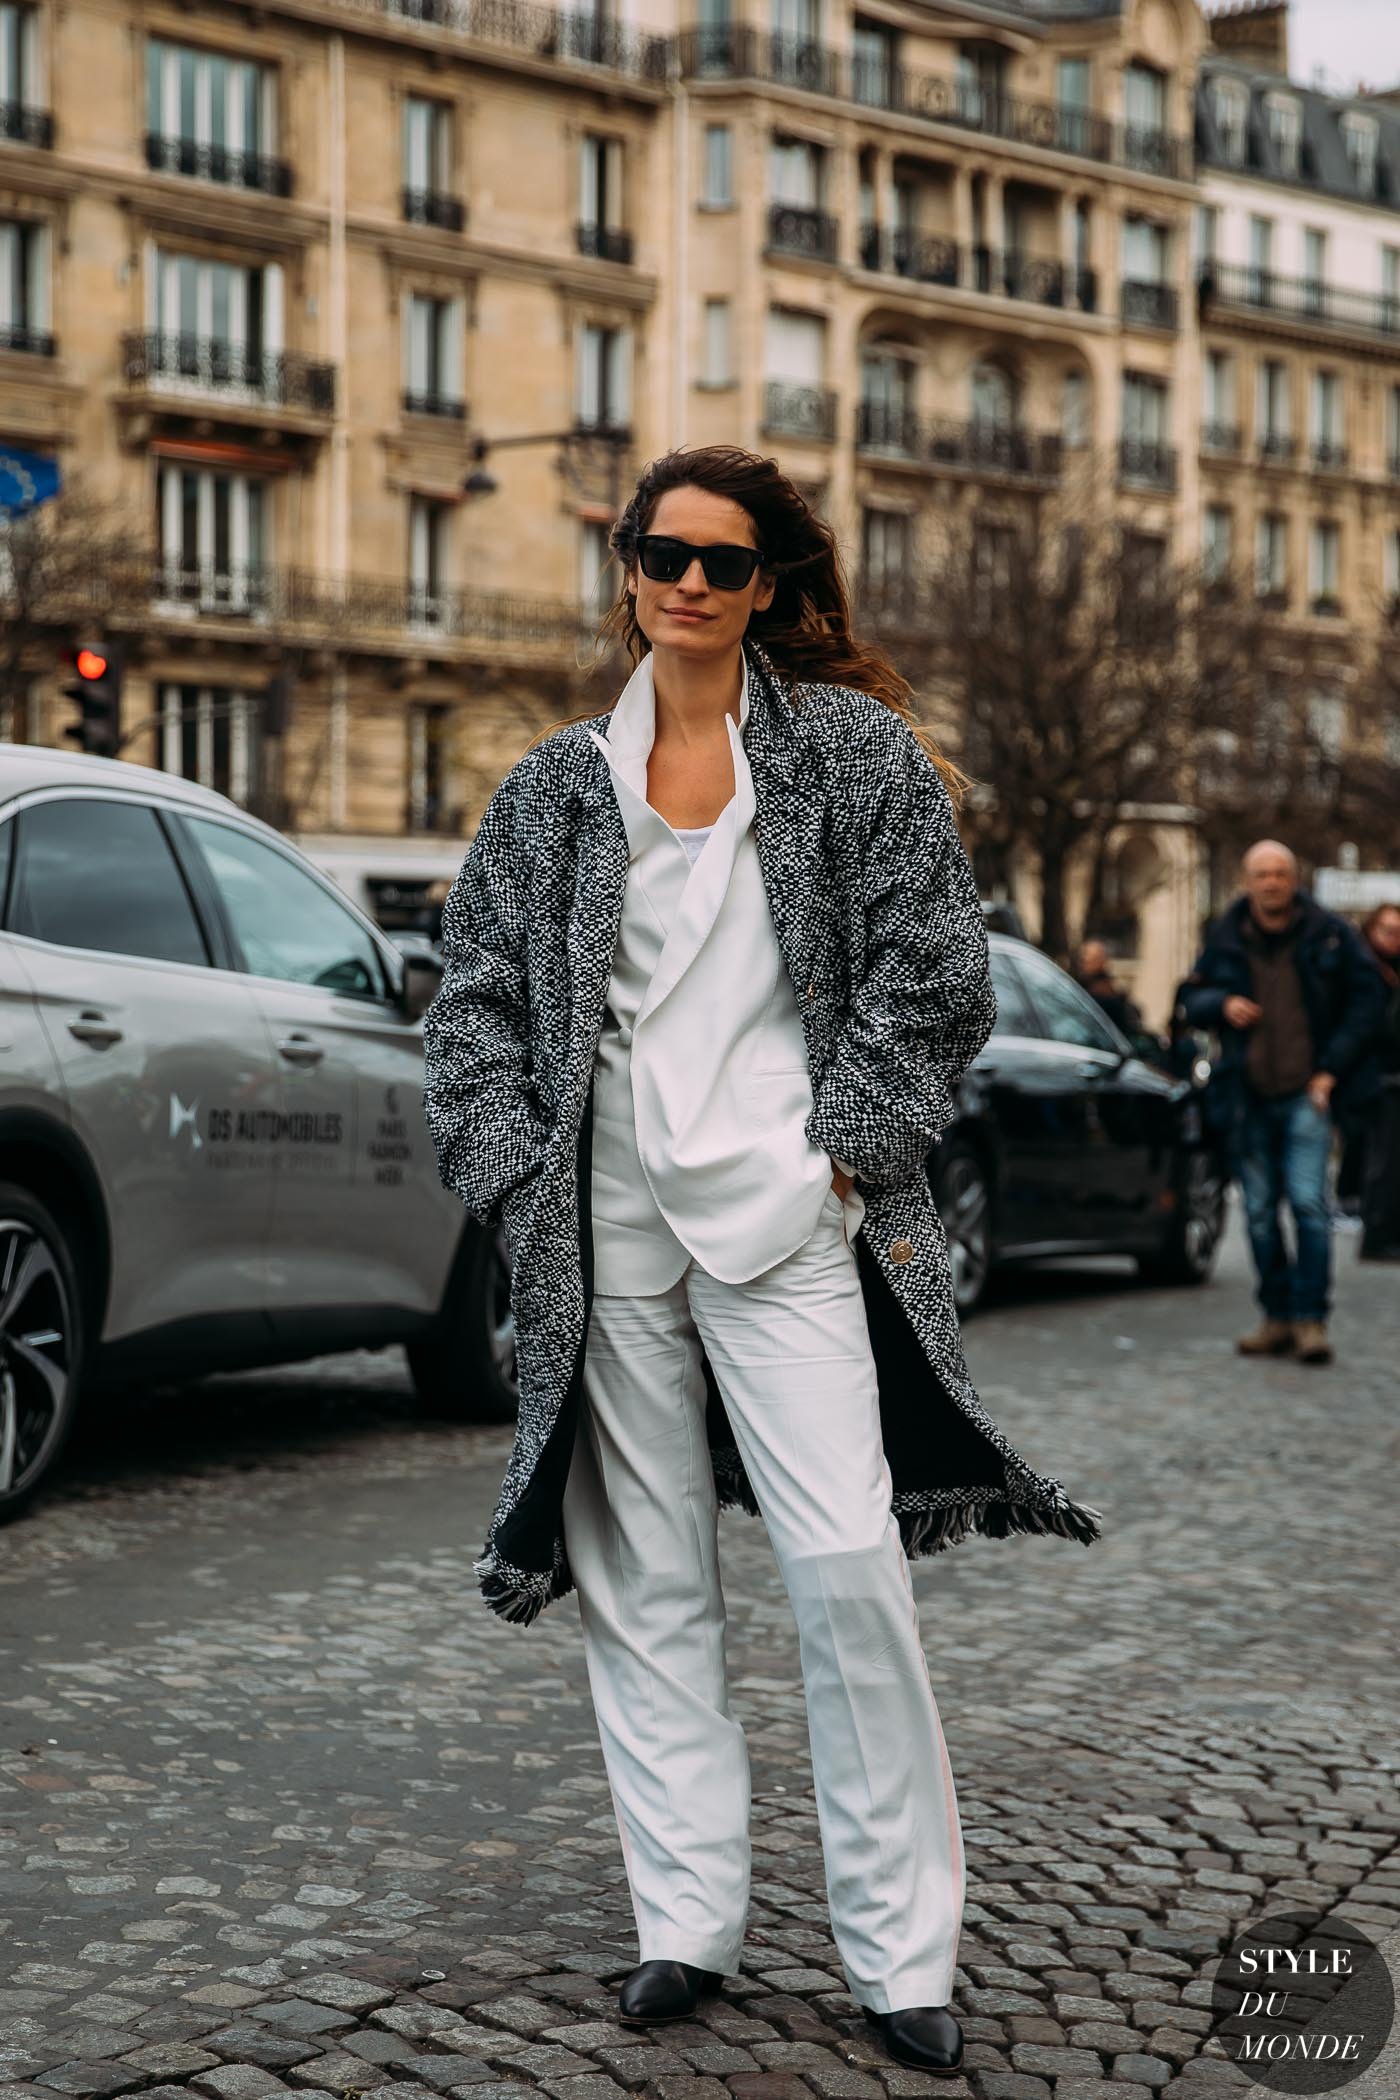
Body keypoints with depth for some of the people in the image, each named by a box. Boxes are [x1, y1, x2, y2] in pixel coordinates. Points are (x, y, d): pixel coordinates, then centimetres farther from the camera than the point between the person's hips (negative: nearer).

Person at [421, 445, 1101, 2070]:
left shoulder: (857, 751, 4)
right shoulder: (557, 786, 11)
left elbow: (931, 971, 1)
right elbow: (476, 1000, 11)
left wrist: (847, 1148, -6)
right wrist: (518, 1173, 0)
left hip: (783, 1213, -3)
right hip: (609, 1224, 3)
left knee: (846, 1561, -10)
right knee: (645, 1576, 7)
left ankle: (899, 1951, 1)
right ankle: (685, 1922, 17)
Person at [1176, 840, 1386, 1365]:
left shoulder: (1330, 935, 0)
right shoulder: (1224, 938, 7)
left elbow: (1365, 1000, 4)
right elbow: (1189, 1000, 16)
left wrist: (1331, 1070, -4)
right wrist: (1221, 1004, -8)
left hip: (1305, 1092, -3)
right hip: (1245, 1096, 3)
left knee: (1308, 1203, -13)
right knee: (1259, 1212, 6)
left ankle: (1311, 1319, -9)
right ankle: (1276, 1317, 15)